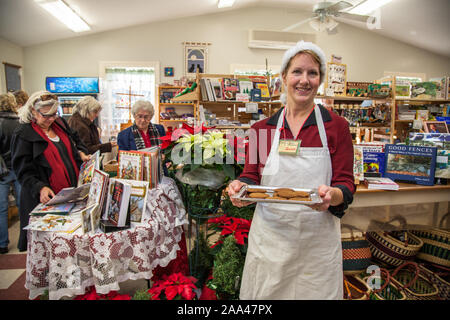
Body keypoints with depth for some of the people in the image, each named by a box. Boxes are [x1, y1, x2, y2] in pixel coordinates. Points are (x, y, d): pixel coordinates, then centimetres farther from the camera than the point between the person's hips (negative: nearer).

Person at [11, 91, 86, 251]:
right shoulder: (23, 134, -7)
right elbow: (23, 171, -11)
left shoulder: (59, 124, 10)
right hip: (46, 200, -5)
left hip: (72, 193, 6)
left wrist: (81, 153, 5)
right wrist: (41, 188, -25)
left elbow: (75, 143, 27)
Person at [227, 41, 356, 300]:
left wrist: (331, 195, -24)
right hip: (268, 237, 2)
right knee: (264, 295, 15)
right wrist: (240, 187, -17)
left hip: (318, 241, -1)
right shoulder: (263, 128, 3)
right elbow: (251, 175, 5)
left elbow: (347, 187, -2)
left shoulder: (336, 127, -1)